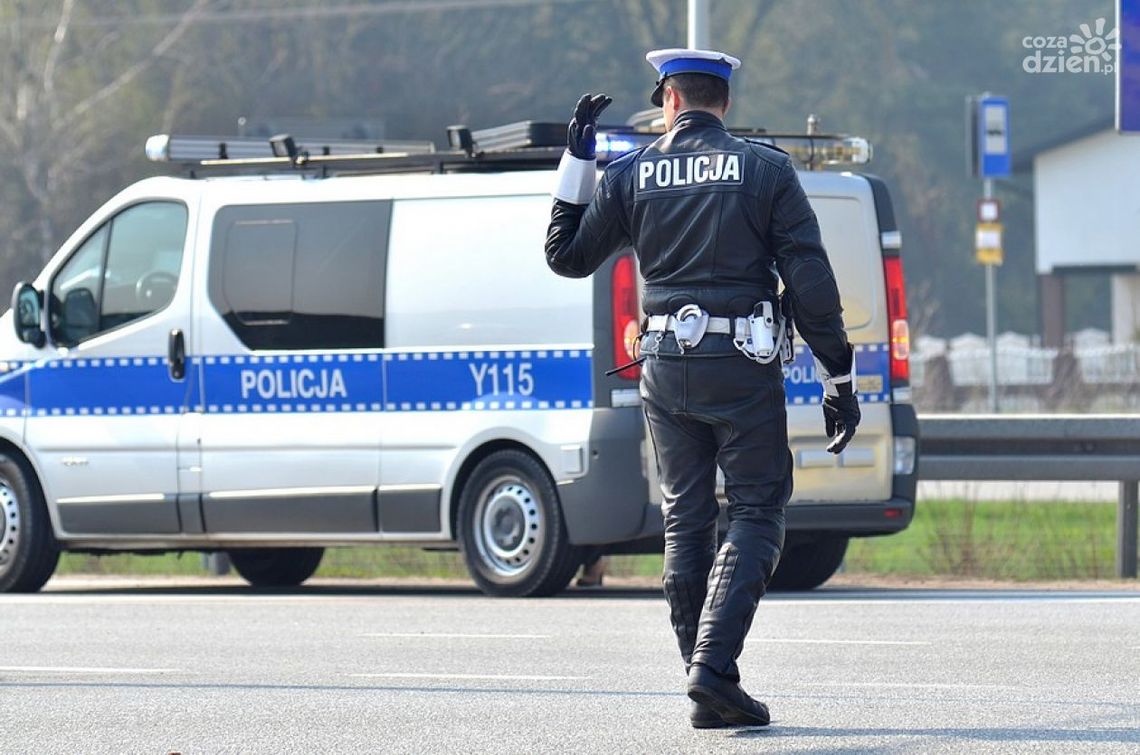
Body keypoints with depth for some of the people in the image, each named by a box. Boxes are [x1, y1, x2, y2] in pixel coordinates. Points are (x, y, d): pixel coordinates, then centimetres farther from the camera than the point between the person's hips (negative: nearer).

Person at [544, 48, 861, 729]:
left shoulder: (630, 175, 4)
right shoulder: (766, 169, -1)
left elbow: (567, 256, 14)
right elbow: (812, 281, -5)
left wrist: (576, 158, 19)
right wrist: (839, 379, -1)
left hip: (667, 367, 3)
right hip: (744, 367, -3)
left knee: (686, 521, 11)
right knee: (757, 512, 2)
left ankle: (712, 692, 9)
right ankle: (714, 665, -16)